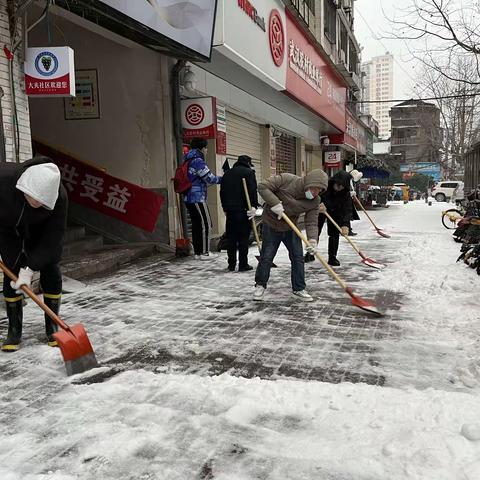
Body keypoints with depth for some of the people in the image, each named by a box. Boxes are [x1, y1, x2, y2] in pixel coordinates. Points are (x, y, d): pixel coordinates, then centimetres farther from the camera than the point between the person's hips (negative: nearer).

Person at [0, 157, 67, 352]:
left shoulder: (59, 196, -37)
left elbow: (54, 234, -29)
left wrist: (31, 267, -31)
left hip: (39, 229, 0)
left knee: (50, 270, -7)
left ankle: (52, 327, 7)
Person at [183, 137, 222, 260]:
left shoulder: (188, 161, 17)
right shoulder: (198, 161, -13)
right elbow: (210, 178, -13)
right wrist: (222, 179, 2)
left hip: (189, 198, 9)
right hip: (198, 198, -9)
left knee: (196, 225, 12)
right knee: (206, 224, -2)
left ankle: (197, 252, 15)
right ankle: (204, 252, 0)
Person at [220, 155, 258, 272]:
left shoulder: (227, 173, 17)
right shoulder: (248, 172, -1)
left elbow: (222, 192, 17)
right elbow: (252, 190, -13)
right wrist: (254, 206, -14)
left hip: (230, 210, 5)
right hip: (243, 210, -5)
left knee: (231, 237, 8)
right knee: (243, 237, -1)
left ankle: (231, 264, 12)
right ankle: (243, 264, 1)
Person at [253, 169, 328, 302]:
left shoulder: (315, 201, -13)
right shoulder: (287, 180, -25)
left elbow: (312, 222, -14)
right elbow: (262, 186, -23)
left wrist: (312, 239, -31)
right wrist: (275, 203, -33)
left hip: (290, 228, 4)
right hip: (271, 225, -3)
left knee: (298, 257, 0)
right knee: (266, 257, 2)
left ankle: (298, 289, 13)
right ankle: (260, 285, 22)